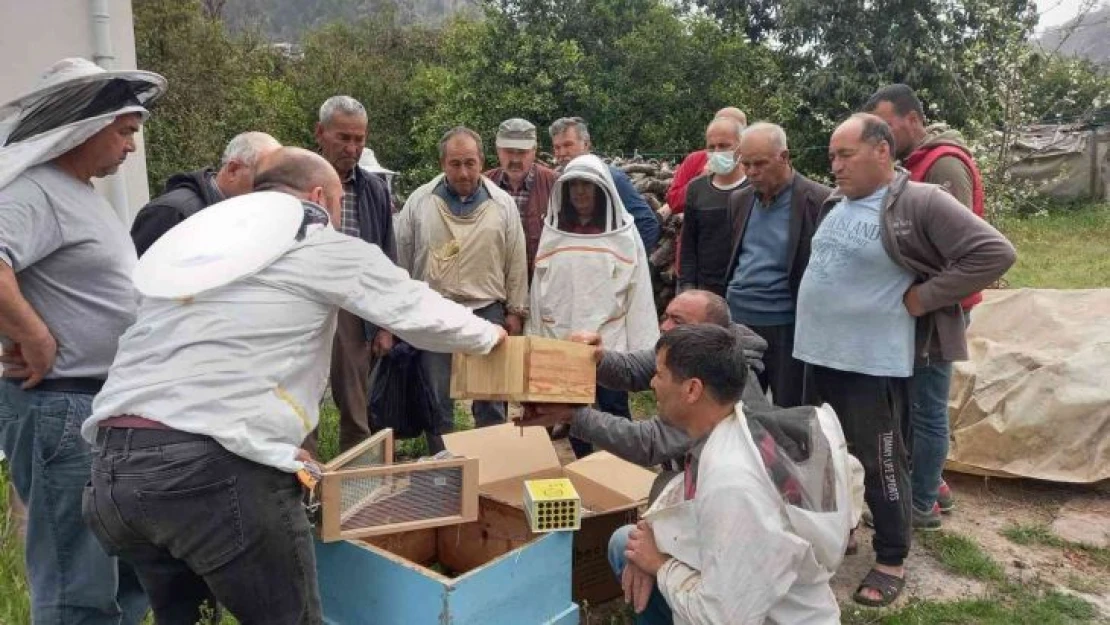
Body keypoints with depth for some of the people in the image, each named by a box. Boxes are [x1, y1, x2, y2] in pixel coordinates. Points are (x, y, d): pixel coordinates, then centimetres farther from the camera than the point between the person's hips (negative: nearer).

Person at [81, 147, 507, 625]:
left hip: (112, 464, 8)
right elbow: (418, 312, 7)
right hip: (216, 467, -7)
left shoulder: (195, 236, 24)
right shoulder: (319, 244, 4)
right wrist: (488, 335, 24)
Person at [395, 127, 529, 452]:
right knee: (436, 399, 9)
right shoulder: (419, 202, 0)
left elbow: (516, 262, 6)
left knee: (491, 400, 8)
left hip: (487, 311, 0)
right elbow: (401, 259, 5)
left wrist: (516, 311, 4)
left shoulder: (503, 204, 2)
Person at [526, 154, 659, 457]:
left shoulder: (623, 233, -4)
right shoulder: (553, 232, 5)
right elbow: (539, 290, 8)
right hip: (561, 341, 4)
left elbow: (639, 292, -5)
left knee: (615, 411, 2)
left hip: (609, 340, -3)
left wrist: (641, 350, -8)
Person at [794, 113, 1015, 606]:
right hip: (820, 352, 7)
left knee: (879, 461, 4)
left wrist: (922, 298, -15)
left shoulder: (921, 204, -12)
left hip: (873, 360, -7)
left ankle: (891, 561, 21)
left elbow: (994, 252, -16)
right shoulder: (834, 205, 9)